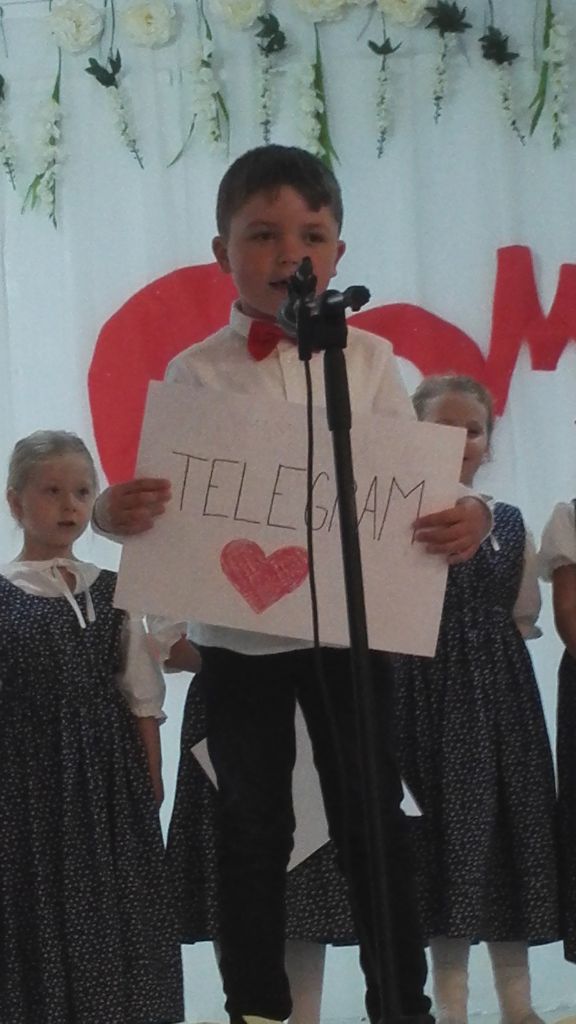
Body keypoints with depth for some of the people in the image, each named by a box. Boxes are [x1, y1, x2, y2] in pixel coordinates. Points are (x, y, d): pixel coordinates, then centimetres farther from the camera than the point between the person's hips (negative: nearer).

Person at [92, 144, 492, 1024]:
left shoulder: (368, 361, 0)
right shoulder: (195, 373, -2)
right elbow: (166, 502, -4)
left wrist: (467, 517, -21)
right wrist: (116, 513, -27)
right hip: (235, 638, 0)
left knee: (372, 817, 4)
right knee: (252, 827, 10)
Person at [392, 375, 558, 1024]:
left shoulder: (509, 523, 11)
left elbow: (525, 617, 12)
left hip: (501, 698, 5)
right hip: (428, 695, -5)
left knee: (509, 836, 7)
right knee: (446, 842, -3)